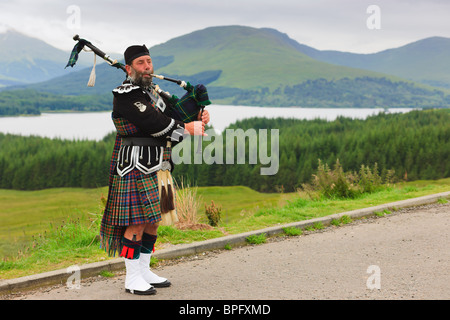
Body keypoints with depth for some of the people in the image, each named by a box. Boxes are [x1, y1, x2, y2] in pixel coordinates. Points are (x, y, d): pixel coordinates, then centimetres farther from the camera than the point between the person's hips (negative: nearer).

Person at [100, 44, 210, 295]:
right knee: (137, 222, -7)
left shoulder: (153, 93, 17)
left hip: (156, 166, 9)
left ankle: (144, 271, 24)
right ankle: (132, 279, 2)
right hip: (135, 167, -9)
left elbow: (171, 116, 16)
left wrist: (198, 118, -4)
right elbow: (153, 123, -21)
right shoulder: (125, 95, -12)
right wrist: (188, 128, -14)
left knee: (153, 219, 13)